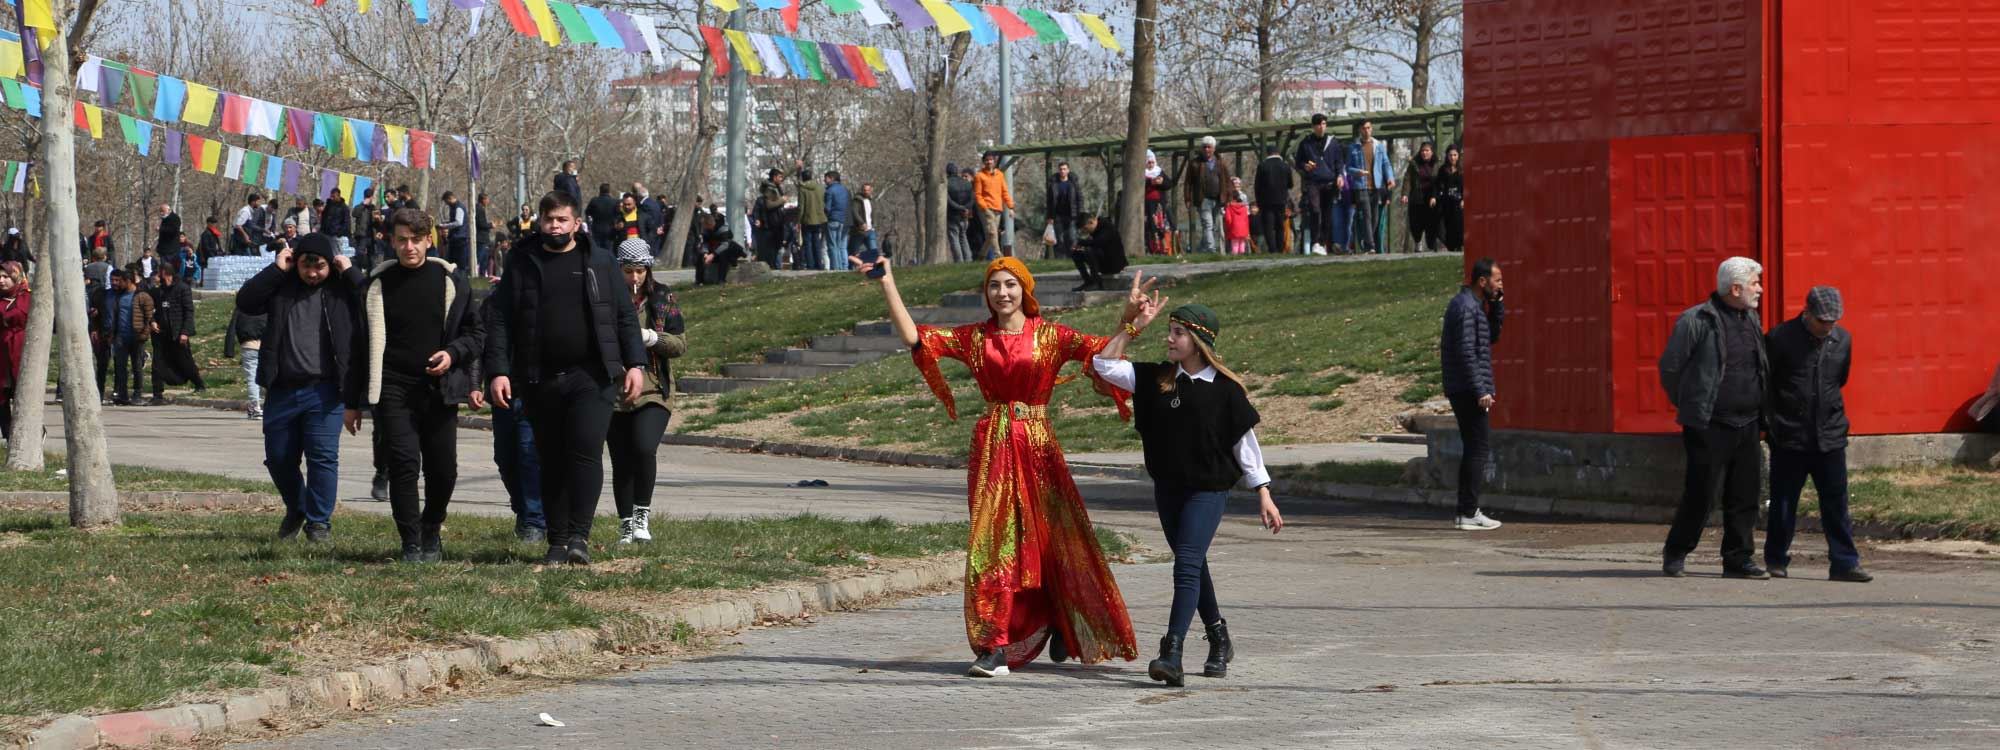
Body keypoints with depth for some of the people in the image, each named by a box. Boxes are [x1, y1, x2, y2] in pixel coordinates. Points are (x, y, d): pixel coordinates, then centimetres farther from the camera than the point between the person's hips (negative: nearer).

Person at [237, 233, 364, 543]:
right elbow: (245, 302, -4)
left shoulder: (342, 288, 1)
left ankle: (319, 521, 4)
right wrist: (276, 269, -7)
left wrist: (351, 272, -10)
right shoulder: (281, 285, 7)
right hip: (282, 390, 3)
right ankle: (296, 510, 34)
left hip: (324, 390, -3)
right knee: (278, 457, 12)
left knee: (323, 456, -7)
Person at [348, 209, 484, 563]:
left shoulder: (451, 281, 5)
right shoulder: (376, 285, 6)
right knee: (403, 463, -13)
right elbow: (361, 345, 11)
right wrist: (353, 401, 9)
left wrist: (453, 353, -10)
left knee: (443, 469, 2)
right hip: (392, 390, -1)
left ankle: (431, 533, 26)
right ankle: (411, 543, -6)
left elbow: (476, 334, 12)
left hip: (439, 389, 1)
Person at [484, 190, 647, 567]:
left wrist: (635, 364, 0)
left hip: (592, 378, -2)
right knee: (552, 463, 6)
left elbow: (624, 317, 9)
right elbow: (501, 323, 6)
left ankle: (579, 536, -15)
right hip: (541, 381, 2)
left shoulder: (600, 262, 9)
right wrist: (497, 371, -5)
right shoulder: (522, 266, 10)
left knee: (586, 453, -14)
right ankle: (557, 540, 11)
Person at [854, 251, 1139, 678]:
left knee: (1052, 538, 6)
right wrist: (888, 285, -2)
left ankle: (1064, 623, 31)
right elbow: (914, 337, 2)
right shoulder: (975, 338, 8)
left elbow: (1103, 350, -11)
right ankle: (996, 648, -6)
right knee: (993, 542, -5)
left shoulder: (1049, 336, 2)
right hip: (993, 447, 1)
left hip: (1037, 446, -1)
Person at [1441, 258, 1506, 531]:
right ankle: (1468, 513, -11)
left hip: (1461, 390, 10)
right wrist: (1481, 391, -21)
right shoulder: (1466, 307, -15)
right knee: (1479, 447, -9)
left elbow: (1493, 336, 22)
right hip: (1468, 390, -10)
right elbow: (1467, 353, -20)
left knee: (1475, 447, 13)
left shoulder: (1474, 304, 16)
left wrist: (1497, 305, 9)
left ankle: (1466, 512, 15)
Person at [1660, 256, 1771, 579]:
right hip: (1710, 427, -6)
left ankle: (1738, 559, 12)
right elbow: (1669, 368, -3)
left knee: (1745, 495, 4)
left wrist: (1762, 412, 17)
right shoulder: (1696, 320, -10)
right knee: (1702, 493, -3)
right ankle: (1675, 555, 13)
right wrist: (1691, 407, 6)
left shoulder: (1751, 320, 12)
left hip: (1747, 424, 6)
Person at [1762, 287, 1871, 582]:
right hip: (1789, 436, -3)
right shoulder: (1780, 337, -8)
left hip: (1829, 436, 3)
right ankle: (1776, 560, 18)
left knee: (1836, 503, 1)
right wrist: (1773, 421, 4)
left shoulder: (1842, 340, 5)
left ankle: (1844, 563, 2)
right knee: (1783, 502, 6)